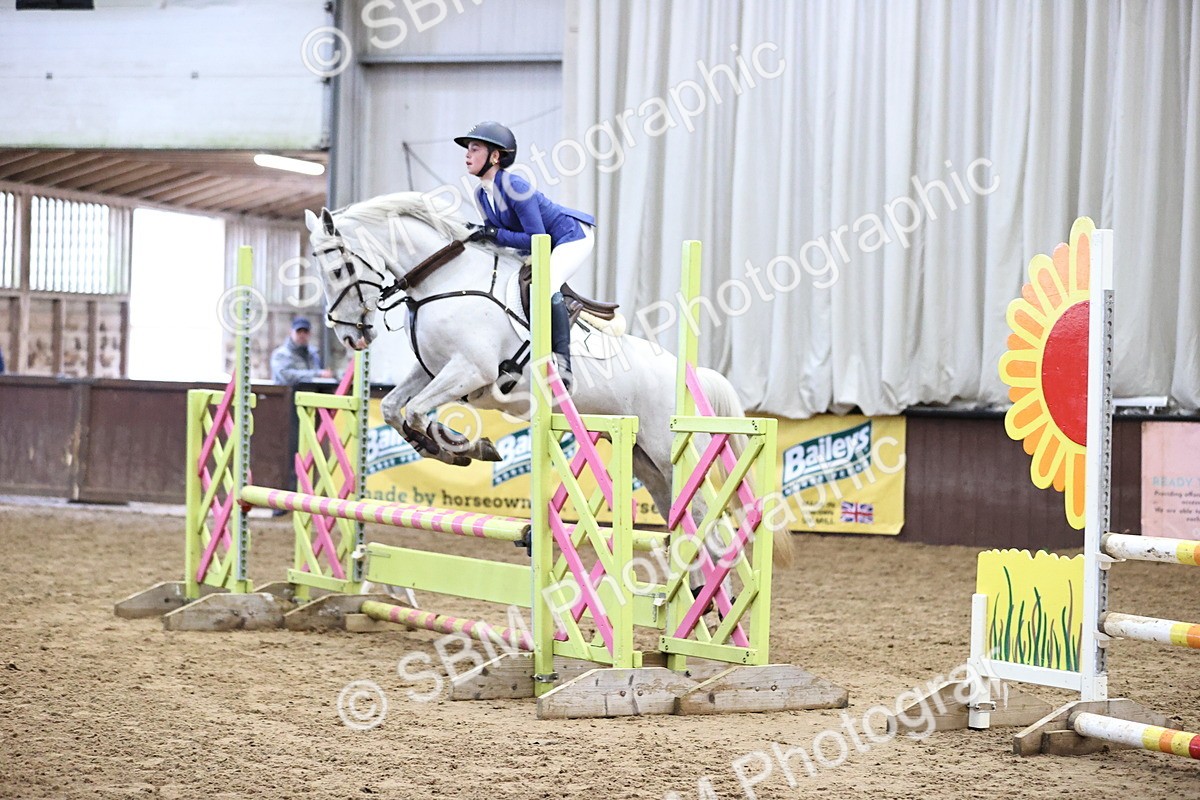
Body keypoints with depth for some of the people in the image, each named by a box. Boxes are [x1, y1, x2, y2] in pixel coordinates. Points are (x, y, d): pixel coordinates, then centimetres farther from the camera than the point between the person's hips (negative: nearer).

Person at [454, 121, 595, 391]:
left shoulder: (514, 186, -27)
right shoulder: (482, 194, 0)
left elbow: (536, 239, -28)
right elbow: (497, 233, 8)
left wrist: (495, 234, -29)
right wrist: (481, 234, -12)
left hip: (573, 235, -10)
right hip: (546, 247, 10)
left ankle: (563, 360, -31)